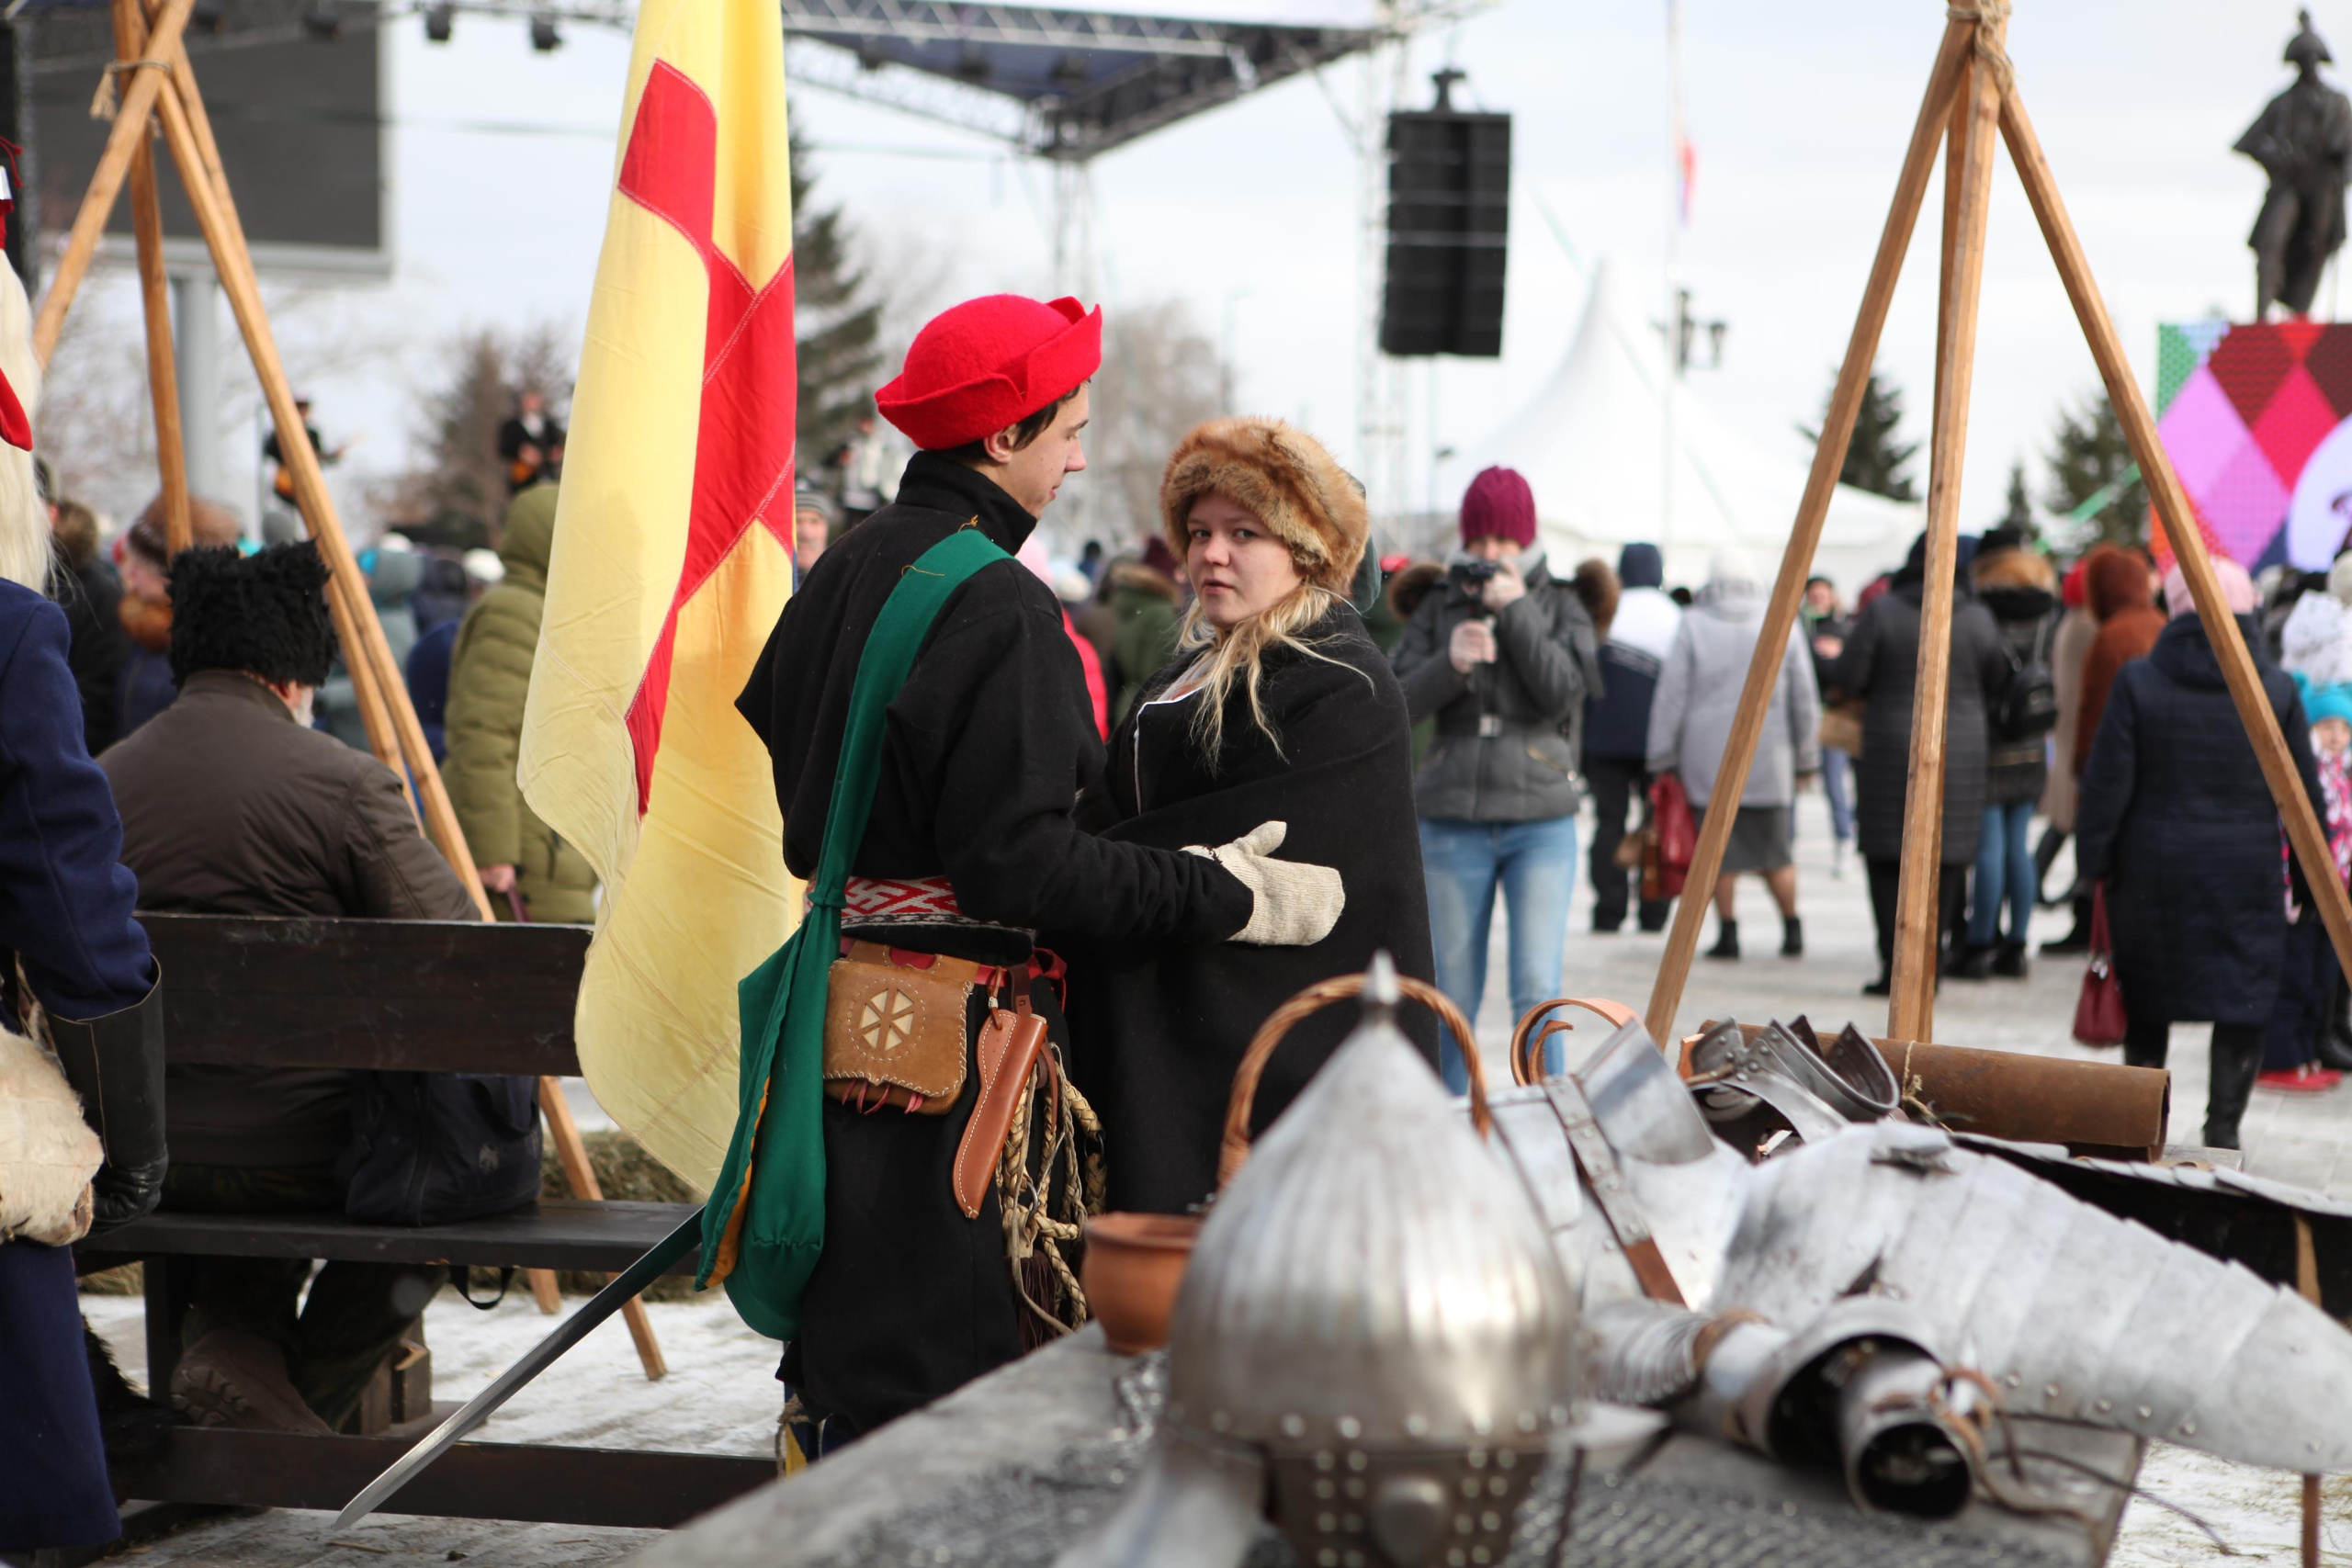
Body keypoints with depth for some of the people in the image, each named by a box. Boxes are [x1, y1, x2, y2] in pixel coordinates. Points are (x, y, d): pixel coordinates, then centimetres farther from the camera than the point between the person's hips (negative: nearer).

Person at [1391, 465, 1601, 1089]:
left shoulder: (1559, 605, 6)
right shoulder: (1440, 608, 9)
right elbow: (1396, 702, 1)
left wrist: (1516, 611, -11)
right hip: (1452, 823, 2)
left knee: (1537, 990, -12)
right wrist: (1450, 663, -15)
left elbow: (1564, 691, -10)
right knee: (1453, 996, 6)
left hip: (1540, 822, -2)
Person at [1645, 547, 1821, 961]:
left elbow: (1671, 697, -2)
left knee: (1718, 847, 3)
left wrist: (1662, 757, 4)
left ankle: (1728, 932, 1)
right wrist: (1806, 758, 16)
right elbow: (1805, 699, 8)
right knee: (1773, 850, 11)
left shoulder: (1694, 625, -2)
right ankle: (1792, 929, 9)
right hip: (1768, 757, 2)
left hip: (1708, 757, -2)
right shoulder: (1784, 625, 4)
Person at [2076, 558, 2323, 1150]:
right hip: (2248, 872, 0)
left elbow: (2107, 784, -6)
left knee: (2147, 1006, 13)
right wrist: (2308, 874, 12)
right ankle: (2224, 1125, -3)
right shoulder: (2277, 689, -3)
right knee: (2242, 1007, 5)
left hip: (2154, 865, 0)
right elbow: (2305, 791, 3)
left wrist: (2093, 859, 3)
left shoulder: (2137, 682, -7)